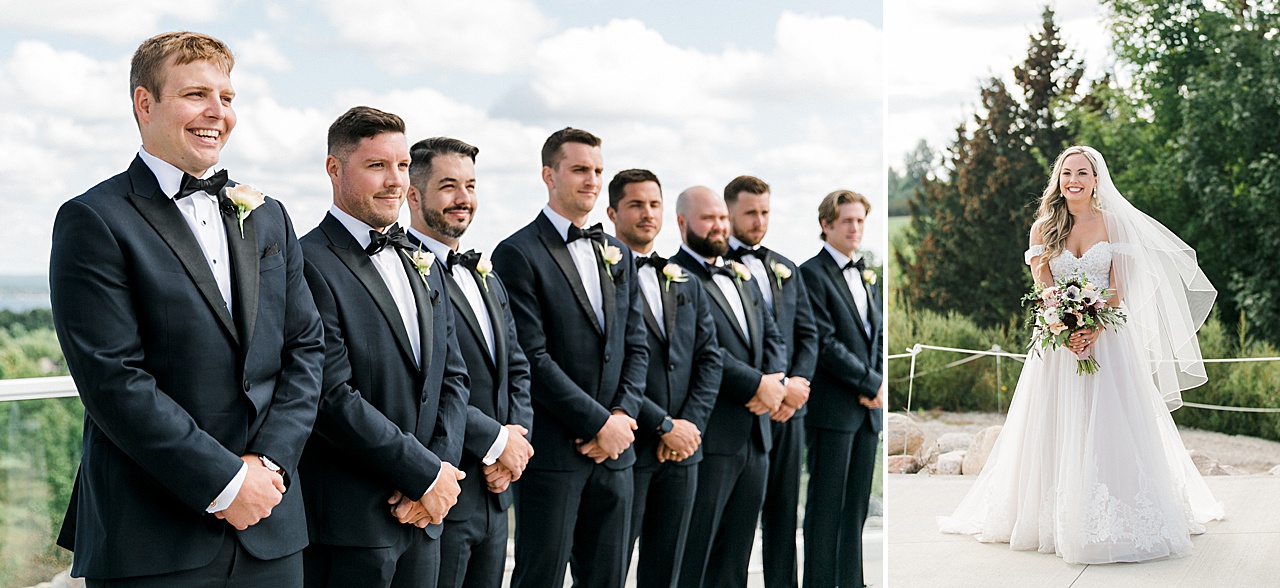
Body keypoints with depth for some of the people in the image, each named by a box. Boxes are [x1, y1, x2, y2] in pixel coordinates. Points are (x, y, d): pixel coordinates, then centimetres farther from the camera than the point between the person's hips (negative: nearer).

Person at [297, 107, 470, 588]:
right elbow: (334, 397, -18)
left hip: (424, 517, 7)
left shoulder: (422, 264, 14)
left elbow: (452, 376, 12)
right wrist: (427, 475, -13)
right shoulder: (311, 264, -12)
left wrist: (441, 466, -4)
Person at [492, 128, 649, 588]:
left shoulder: (619, 255, 15)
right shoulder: (518, 254, -7)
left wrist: (623, 415, -3)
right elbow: (532, 357, -14)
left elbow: (636, 346, 14)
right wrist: (599, 423, -14)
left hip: (613, 447, 6)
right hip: (552, 450, -6)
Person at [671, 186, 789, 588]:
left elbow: (772, 335, 15)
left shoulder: (741, 275, 19)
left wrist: (774, 382, -5)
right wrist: (756, 385, -16)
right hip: (709, 439, -8)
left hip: (755, 435, 8)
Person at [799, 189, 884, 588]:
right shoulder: (812, 273, -7)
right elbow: (825, 344, -14)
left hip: (869, 406, 7)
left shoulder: (867, 276, 18)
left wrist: (876, 383, -1)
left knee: (857, 505, 10)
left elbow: (877, 335, 16)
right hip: (833, 407, -7)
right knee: (826, 506, -3)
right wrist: (871, 383, -11)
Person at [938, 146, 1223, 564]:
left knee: (1109, 424, -4)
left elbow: (1119, 288, -1)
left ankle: (1113, 520, 3)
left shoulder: (1112, 223, 2)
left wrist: (1095, 329, -16)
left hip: (1108, 336, -1)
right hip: (1059, 335, 1)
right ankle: (1062, 519, 7)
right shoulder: (1044, 228, 4)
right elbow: (1043, 288, 0)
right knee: (1059, 428, 1)